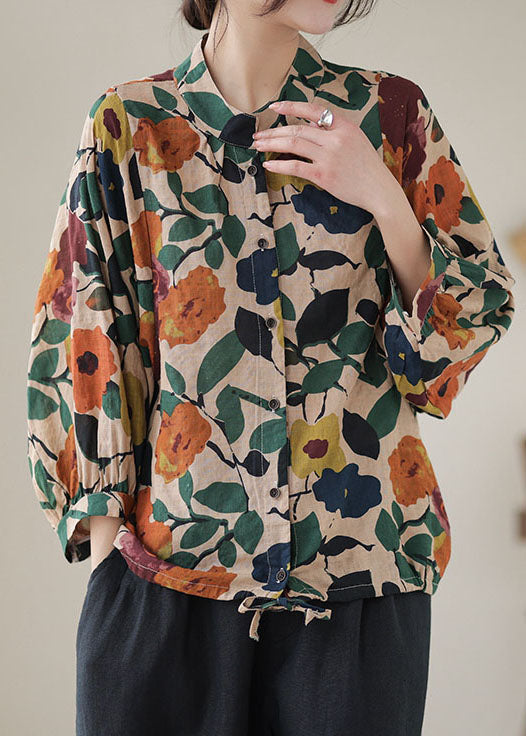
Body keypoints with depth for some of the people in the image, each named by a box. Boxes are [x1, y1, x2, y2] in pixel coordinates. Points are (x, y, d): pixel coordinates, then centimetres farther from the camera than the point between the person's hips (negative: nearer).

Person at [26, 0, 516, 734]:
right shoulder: (129, 123, 2)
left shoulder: (390, 114, 4)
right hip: (166, 560, 0)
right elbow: (81, 338, 2)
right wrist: (103, 527, -4)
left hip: (358, 565, 1)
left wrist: (384, 198, -12)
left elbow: (481, 319, 3)